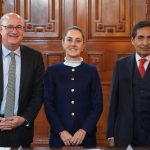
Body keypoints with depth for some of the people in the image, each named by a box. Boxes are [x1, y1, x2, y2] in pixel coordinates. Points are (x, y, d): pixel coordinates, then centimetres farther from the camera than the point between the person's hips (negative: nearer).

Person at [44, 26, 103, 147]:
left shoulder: (91, 71, 4)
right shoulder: (52, 71, 4)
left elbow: (98, 105, 1)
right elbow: (48, 105, 1)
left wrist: (84, 130, -9)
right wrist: (61, 131, -9)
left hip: (86, 136, 0)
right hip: (59, 136, 0)